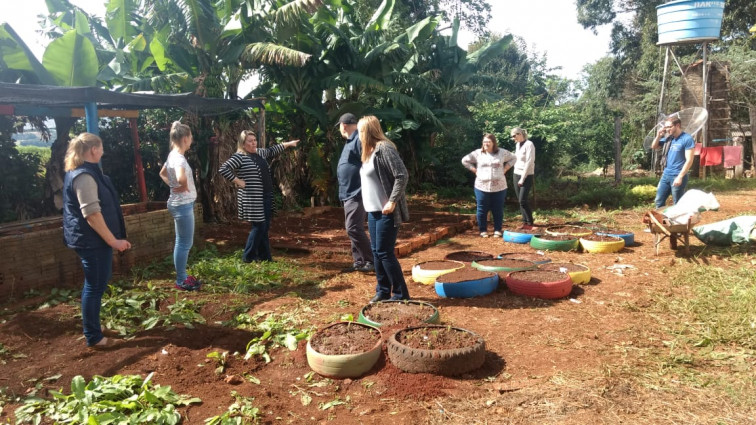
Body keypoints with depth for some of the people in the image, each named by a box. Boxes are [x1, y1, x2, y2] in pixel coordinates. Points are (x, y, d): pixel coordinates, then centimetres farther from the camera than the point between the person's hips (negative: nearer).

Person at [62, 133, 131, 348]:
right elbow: (92, 214, -26)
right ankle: (93, 337, 11)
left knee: (93, 284, 21)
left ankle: (91, 326, 35)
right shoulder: (84, 176, -21)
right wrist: (113, 241, -22)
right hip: (93, 240, -11)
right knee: (96, 287, 0)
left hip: (89, 239, 11)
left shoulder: (78, 172, 12)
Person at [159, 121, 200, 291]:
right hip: (182, 205, -10)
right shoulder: (179, 158, -21)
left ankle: (182, 276, 28)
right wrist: (184, 187, -20)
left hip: (181, 203, 10)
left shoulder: (173, 155, 9)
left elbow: (162, 173, 26)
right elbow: (181, 178, -41)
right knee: (185, 243, -1)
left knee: (182, 242, 17)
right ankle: (181, 280, 9)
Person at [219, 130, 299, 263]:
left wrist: (288, 144, 35)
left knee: (265, 227, 12)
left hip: (265, 197, 8)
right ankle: (247, 257, 8)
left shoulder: (260, 152, 11)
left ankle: (265, 257, 21)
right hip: (252, 200, -8)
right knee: (258, 227, -5)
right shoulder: (239, 157, -13)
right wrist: (238, 181, -18)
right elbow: (223, 169, -21)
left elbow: (272, 150, 31)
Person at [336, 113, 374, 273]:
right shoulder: (351, 141, 18)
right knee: (352, 229, 13)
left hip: (357, 194, -11)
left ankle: (371, 261, -2)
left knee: (354, 229, -12)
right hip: (349, 193, 11)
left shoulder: (359, 140, -15)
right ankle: (359, 262, 21)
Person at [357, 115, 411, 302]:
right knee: (376, 252, 13)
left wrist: (392, 202, -23)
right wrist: (370, 205, 11)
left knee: (385, 253, -5)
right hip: (373, 210, 9)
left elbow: (402, 175, -21)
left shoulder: (384, 148, -15)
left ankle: (401, 294, 7)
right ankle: (383, 291, 24)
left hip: (386, 211, -9)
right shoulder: (370, 151, 13)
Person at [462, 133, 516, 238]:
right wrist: (475, 171, 1)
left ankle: (497, 230, 19)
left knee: (498, 210, 6)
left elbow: (513, 158, 17)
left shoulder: (502, 152, 3)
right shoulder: (477, 153, 0)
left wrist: (505, 169, 5)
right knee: (482, 210, 4)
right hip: (482, 187, 0)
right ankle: (483, 230, 17)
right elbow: (465, 160, 8)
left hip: (499, 187, 1)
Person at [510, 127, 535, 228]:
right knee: (520, 201, 7)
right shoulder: (517, 144, 11)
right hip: (516, 174, 8)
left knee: (523, 200, -11)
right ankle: (525, 222, 13)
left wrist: (522, 178, -17)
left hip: (526, 176, -8)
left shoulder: (529, 144, -13)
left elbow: (529, 163, -17)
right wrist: (516, 176, 10)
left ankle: (530, 223, -1)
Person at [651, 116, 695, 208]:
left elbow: (689, 160, -16)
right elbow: (653, 147, 19)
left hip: (677, 176, -7)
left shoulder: (687, 139, -12)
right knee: (659, 201, 11)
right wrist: (659, 135, 2)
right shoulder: (668, 138, 9)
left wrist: (680, 177, -21)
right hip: (666, 175, 7)